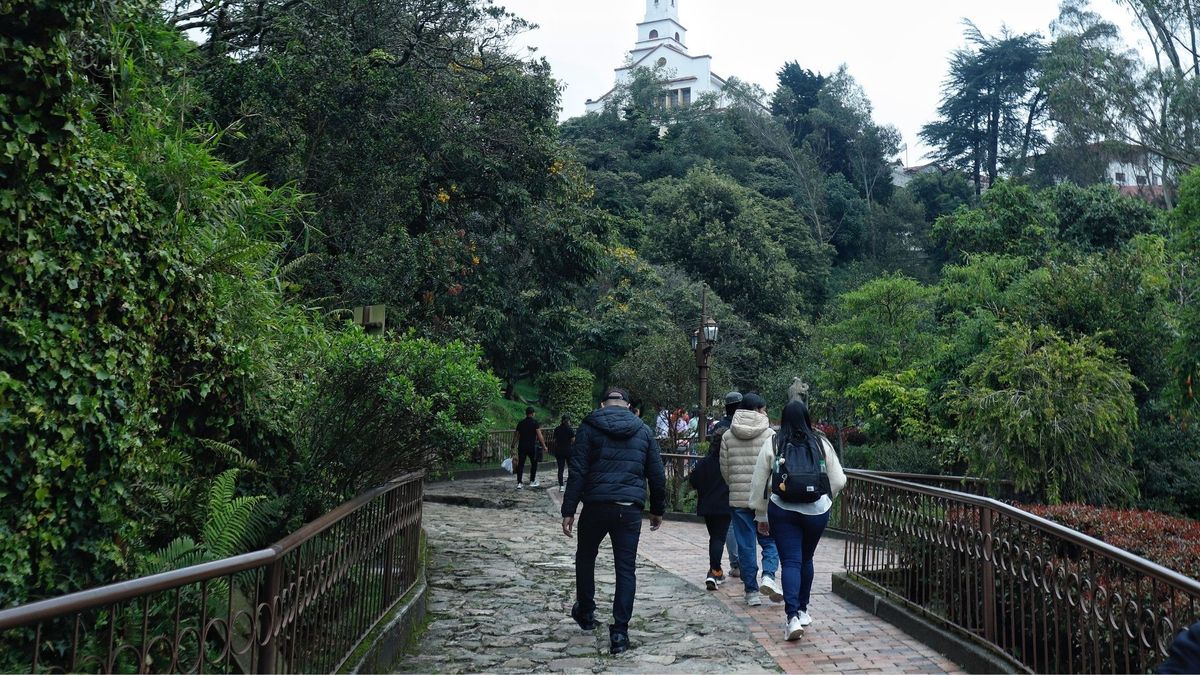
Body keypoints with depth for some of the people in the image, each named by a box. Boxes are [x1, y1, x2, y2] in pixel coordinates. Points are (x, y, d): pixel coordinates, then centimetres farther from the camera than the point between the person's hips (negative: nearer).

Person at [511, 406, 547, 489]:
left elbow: (516, 435, 13)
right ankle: (532, 482, 16)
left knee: (520, 464, 5)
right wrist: (544, 445, -5)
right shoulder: (535, 422, -6)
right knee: (534, 463, 13)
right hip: (532, 446, -4)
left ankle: (519, 483, 3)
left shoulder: (520, 423, 7)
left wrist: (513, 445, 25)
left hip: (521, 446, 4)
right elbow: (539, 435, -11)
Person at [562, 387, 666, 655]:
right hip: (630, 509, 1)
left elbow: (577, 472, -6)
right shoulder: (643, 430, 10)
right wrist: (658, 509, 21)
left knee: (585, 557, 21)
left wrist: (568, 510, -4)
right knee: (626, 569, 5)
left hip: (596, 505, -1)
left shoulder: (590, 427, 2)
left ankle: (586, 612, 33)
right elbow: (657, 475, 11)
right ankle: (620, 632, 3)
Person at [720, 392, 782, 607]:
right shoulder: (769, 434, -5)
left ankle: (751, 591, 11)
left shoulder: (727, 436, 3)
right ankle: (768, 576, -9)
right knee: (770, 540, 12)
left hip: (738, 498, 2)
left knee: (746, 545, 8)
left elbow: (724, 469, 6)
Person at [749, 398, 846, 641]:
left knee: (791, 562, -1)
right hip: (817, 511, 2)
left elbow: (759, 484, 1)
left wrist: (761, 516, 12)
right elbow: (838, 481, 3)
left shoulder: (772, 446, -2)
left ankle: (793, 617, -16)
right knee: (806, 559, 20)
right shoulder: (822, 444, 1)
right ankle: (802, 610, 31)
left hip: (782, 511, -2)